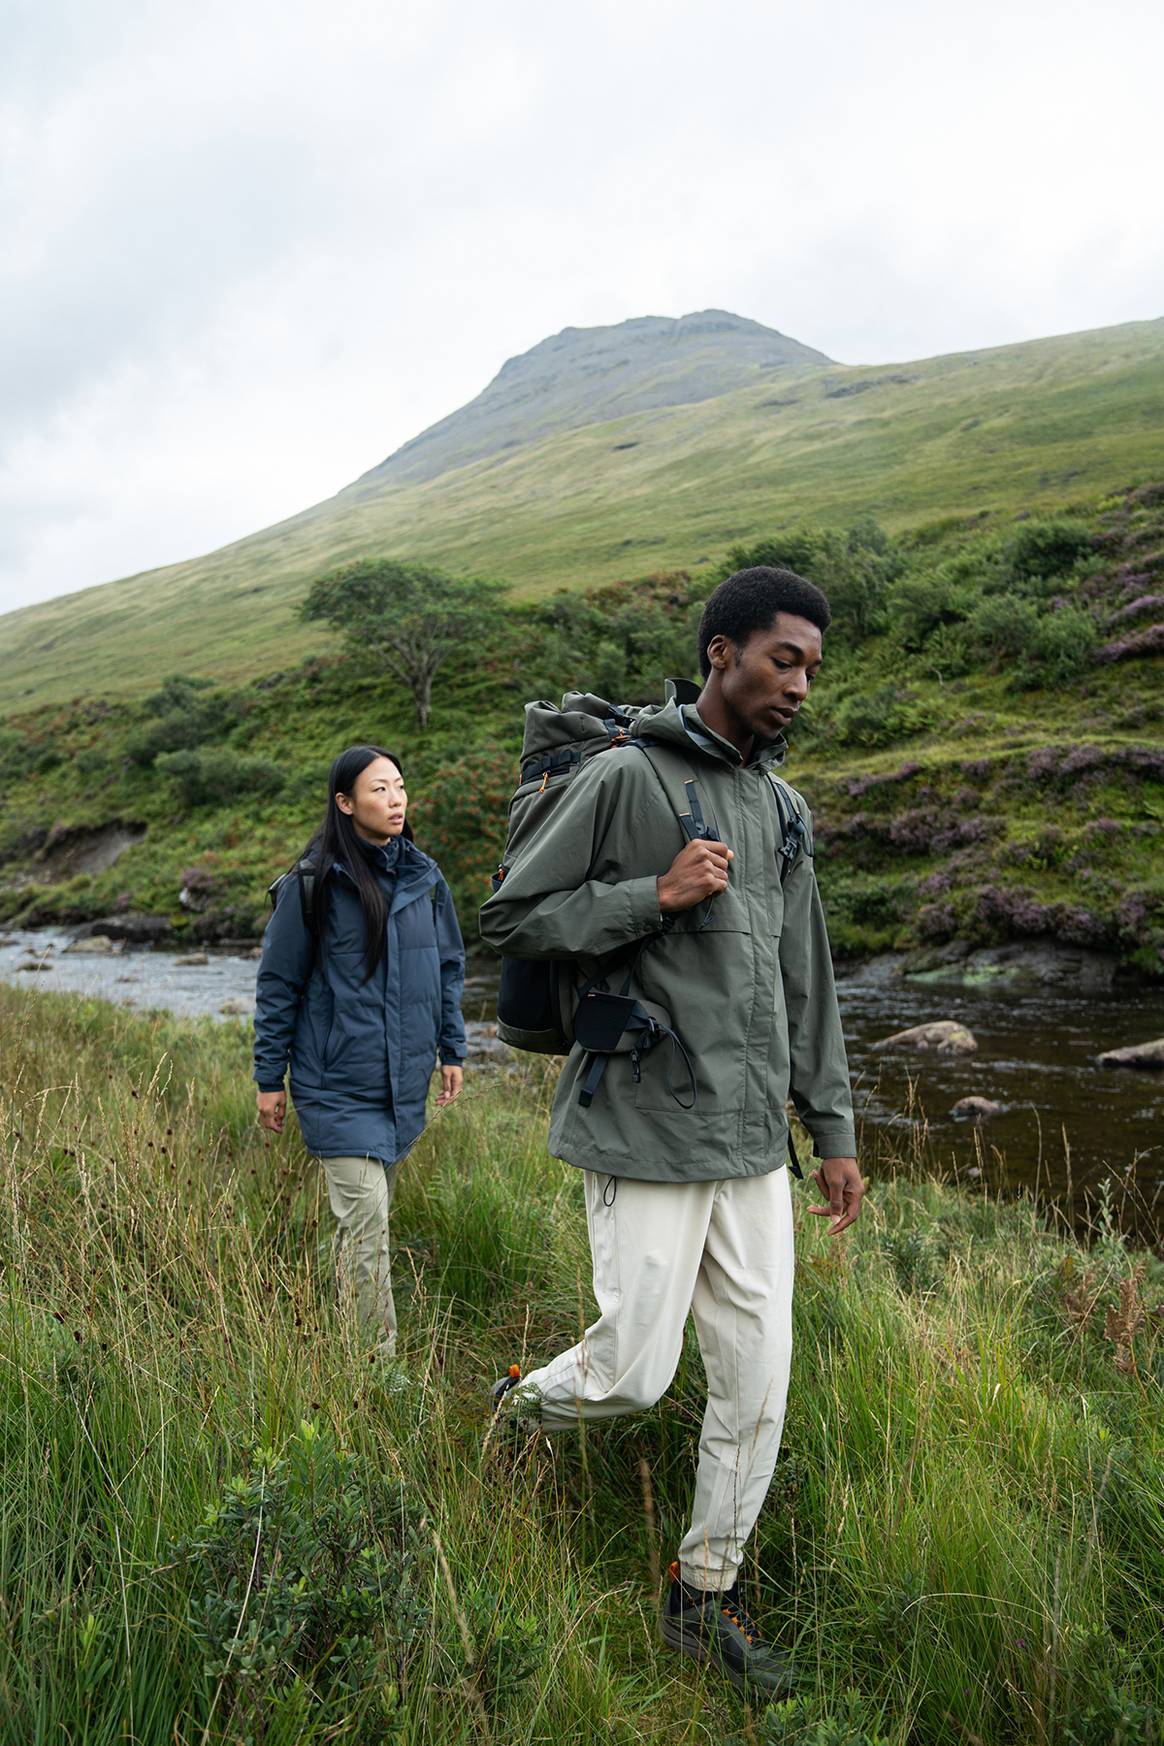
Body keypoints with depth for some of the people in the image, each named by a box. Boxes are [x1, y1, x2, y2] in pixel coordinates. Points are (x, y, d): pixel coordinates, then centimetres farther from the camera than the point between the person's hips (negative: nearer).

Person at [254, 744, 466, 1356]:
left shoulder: (424, 877, 5)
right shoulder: (312, 885, -9)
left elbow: (448, 967, 16)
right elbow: (278, 985, -3)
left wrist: (451, 1049, 14)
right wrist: (269, 1079, -1)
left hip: (404, 1080, 5)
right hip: (337, 1085, -5)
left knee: (368, 1213, 16)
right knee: (366, 1220, -9)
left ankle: (349, 1325, 32)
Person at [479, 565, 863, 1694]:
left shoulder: (783, 809, 12)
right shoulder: (623, 778, -9)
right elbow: (508, 918, -8)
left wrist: (834, 1130, 15)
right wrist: (656, 896, -19)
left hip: (752, 1143, 7)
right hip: (647, 1134, -6)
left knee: (758, 1380, 10)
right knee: (632, 1373, 1)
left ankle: (704, 1599, 30)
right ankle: (517, 1409, 34)